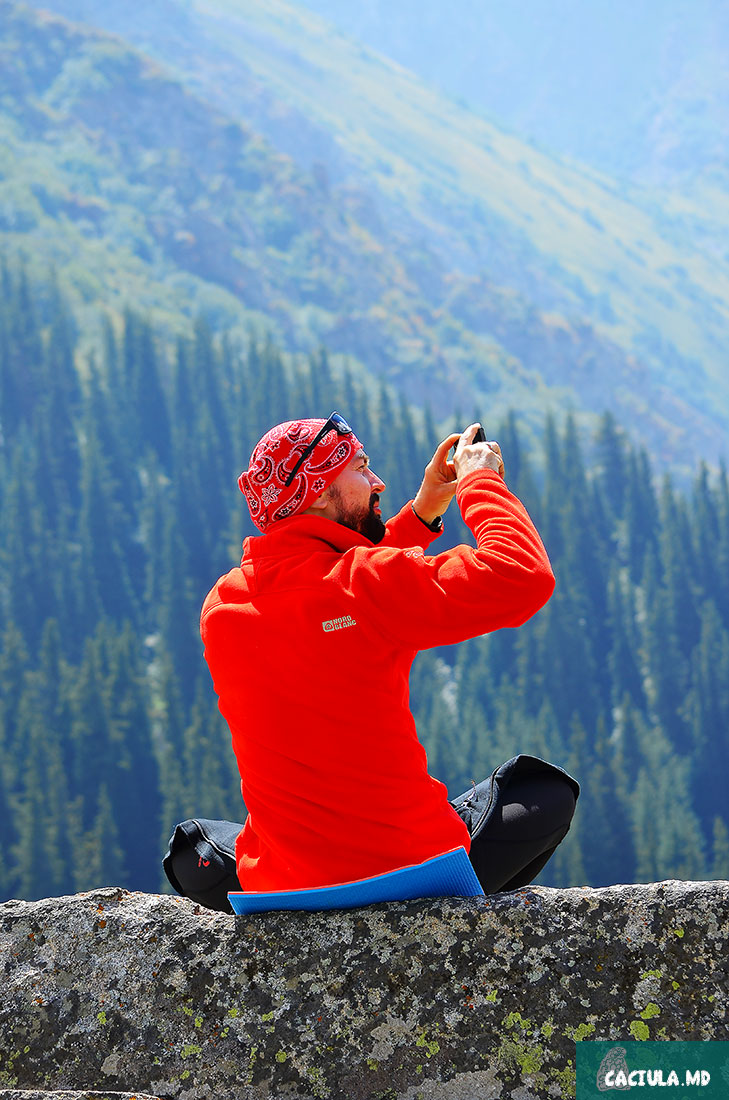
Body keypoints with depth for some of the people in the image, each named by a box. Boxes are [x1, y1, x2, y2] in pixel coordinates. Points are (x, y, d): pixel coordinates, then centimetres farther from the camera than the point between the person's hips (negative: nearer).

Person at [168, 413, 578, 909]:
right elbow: (523, 578, -23)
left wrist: (422, 512, 19)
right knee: (548, 791, 23)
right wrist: (479, 480, -6)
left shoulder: (222, 604, 2)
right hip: (412, 869, -5)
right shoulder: (368, 587, -19)